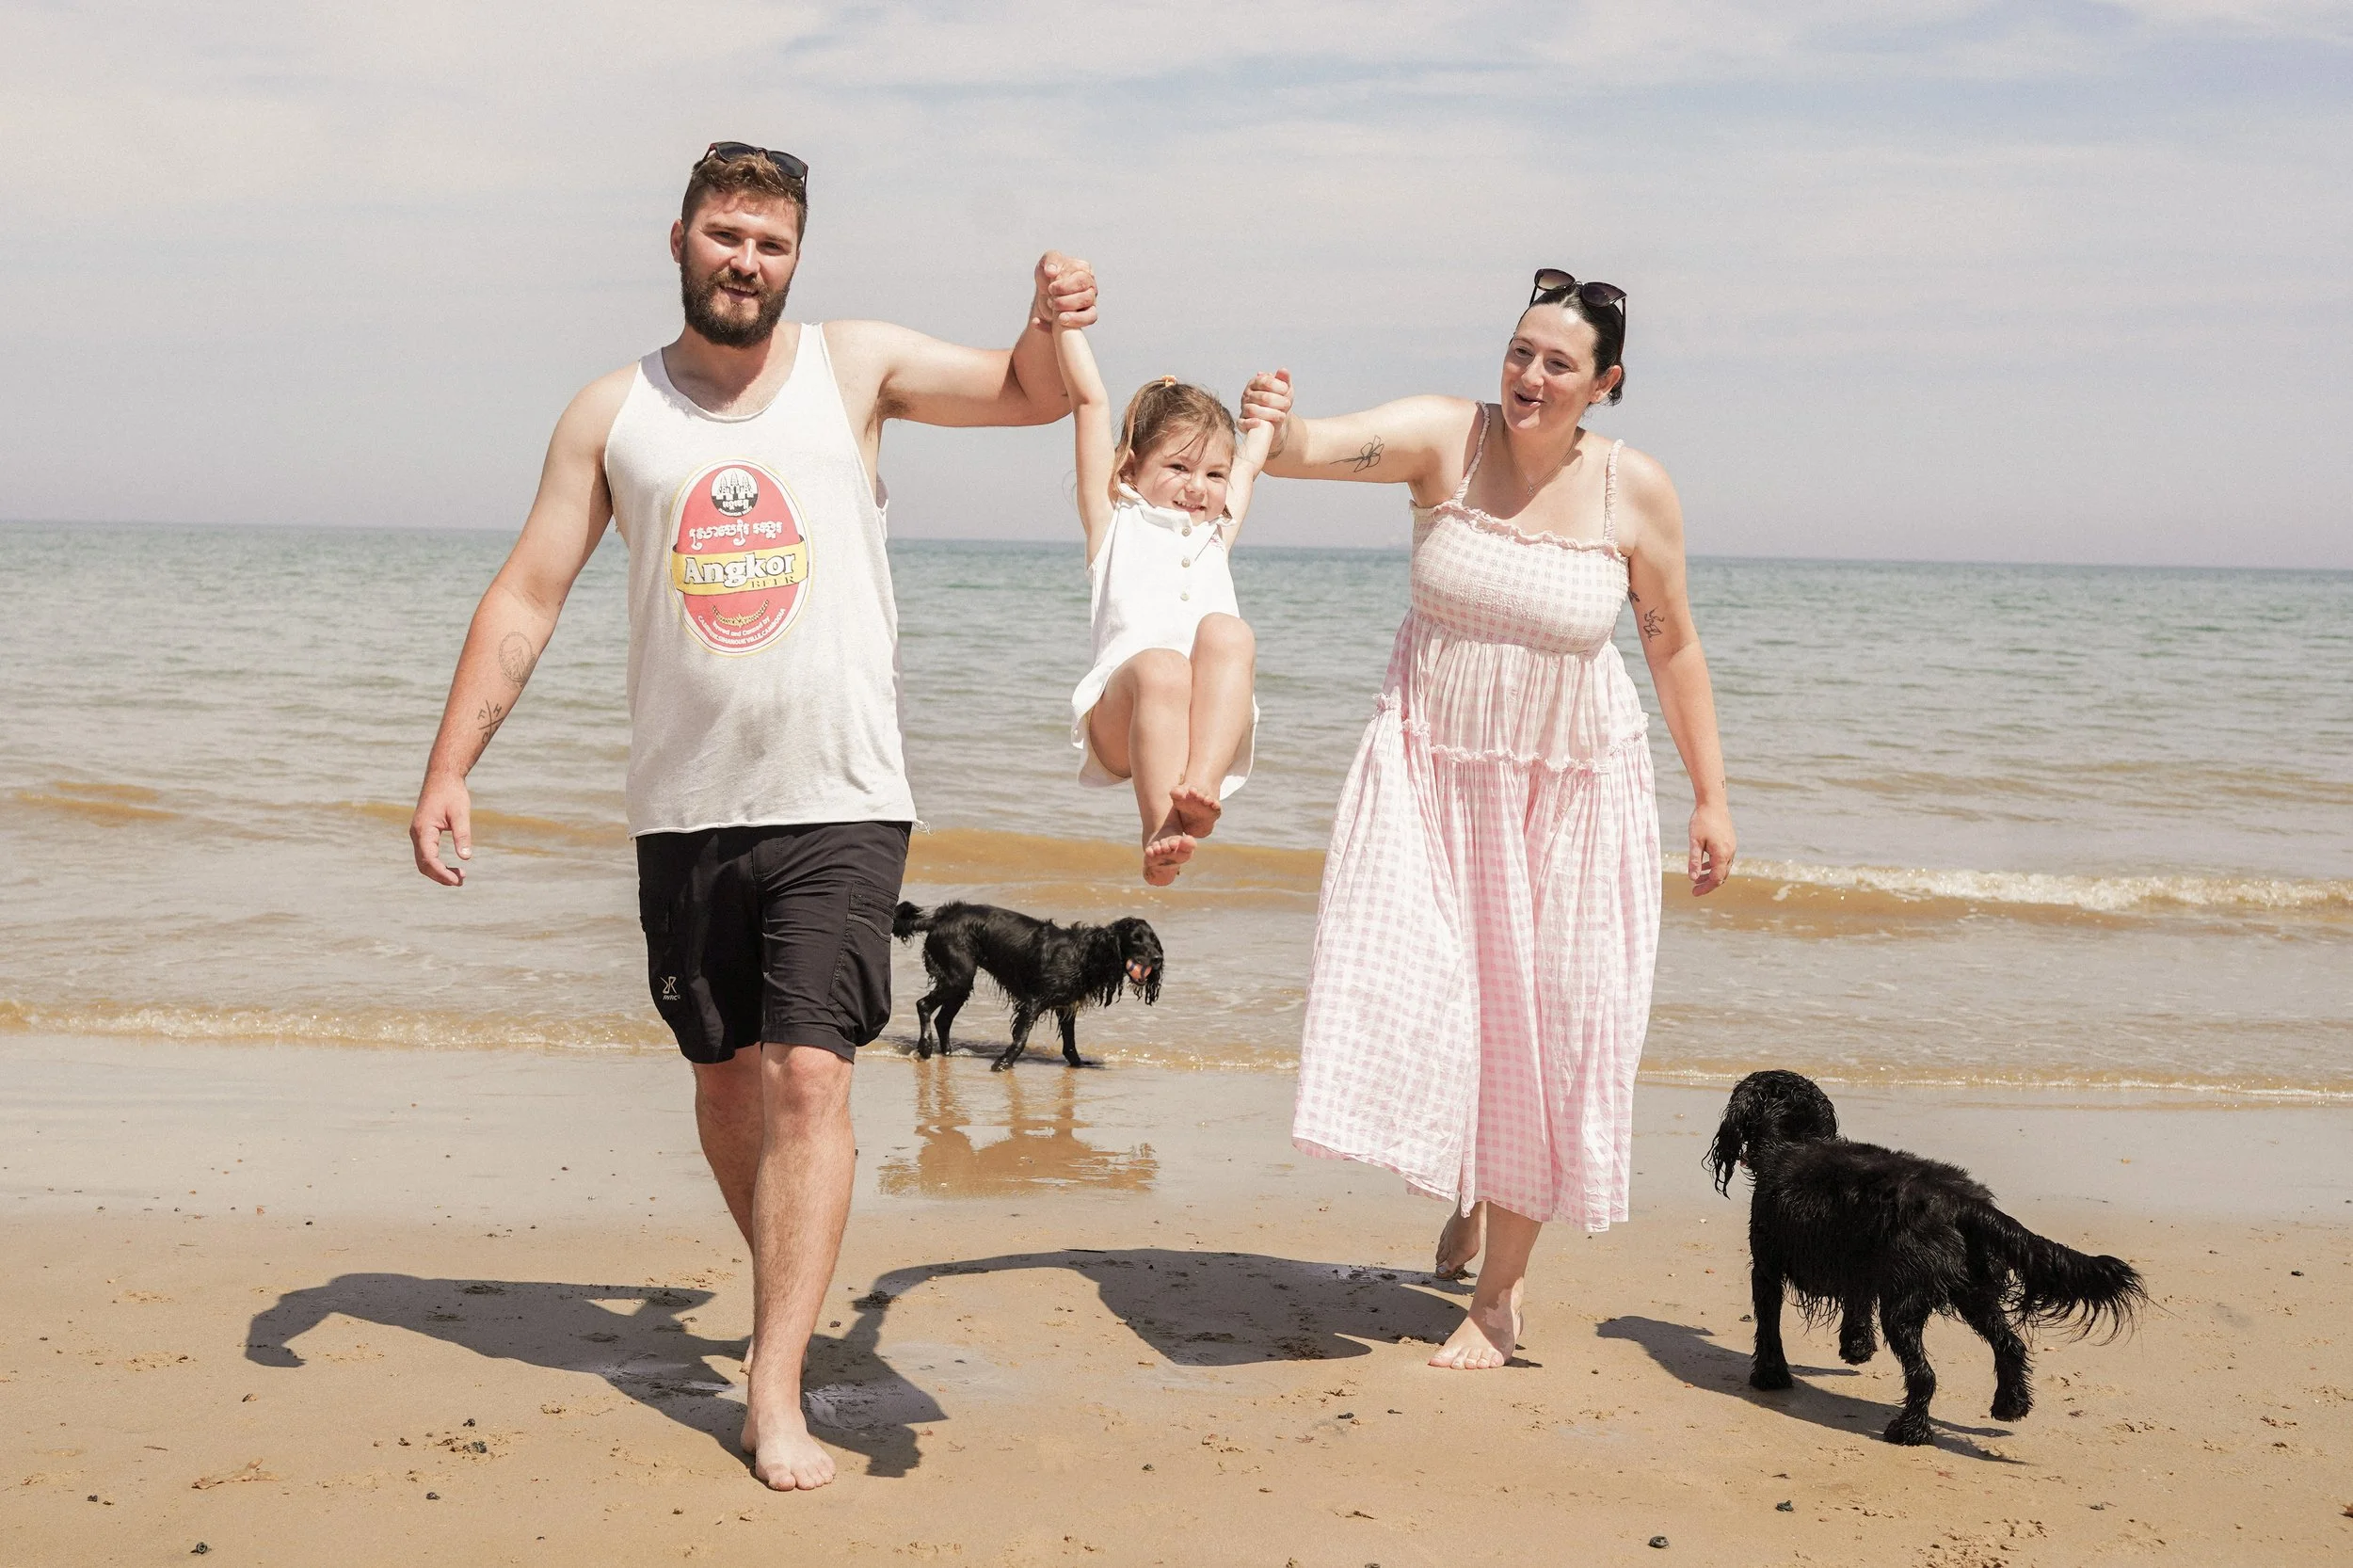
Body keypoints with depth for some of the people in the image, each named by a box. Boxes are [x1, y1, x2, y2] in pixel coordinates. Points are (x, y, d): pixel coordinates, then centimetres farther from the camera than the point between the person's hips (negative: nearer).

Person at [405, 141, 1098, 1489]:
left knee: (810, 1076, -11)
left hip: (839, 802, -2)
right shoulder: (613, 411, 6)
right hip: (685, 809, 3)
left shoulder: (855, 367, 4)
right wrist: (449, 768, -2)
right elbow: (527, 596, 5)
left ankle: (778, 1400, -9)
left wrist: (1055, 322, -19)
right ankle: (791, 1301, 34)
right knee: (726, 1078, 12)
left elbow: (1030, 394, 5)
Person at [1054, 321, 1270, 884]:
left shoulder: (1217, 533, 32)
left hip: (1213, 719, 3)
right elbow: (1090, 401, 18)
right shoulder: (1116, 521, 21)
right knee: (1159, 666, -37)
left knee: (1227, 631, -28)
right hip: (1121, 722, -3)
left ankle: (1202, 785, -45)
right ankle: (1160, 827, -44)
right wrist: (1063, 315, 15)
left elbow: (1251, 459, 50)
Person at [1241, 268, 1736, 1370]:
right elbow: (1325, 447, -28)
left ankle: (1498, 1293, 17)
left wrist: (1711, 798, 6)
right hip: (1431, 771, 0)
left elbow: (1674, 646, 3)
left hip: (1570, 791, 0)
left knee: (1537, 1030, 2)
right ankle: (1467, 1189, 27)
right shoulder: (1444, 438, -10)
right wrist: (1277, 429, -51)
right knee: (1409, 998, -7)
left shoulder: (1636, 492, -8)